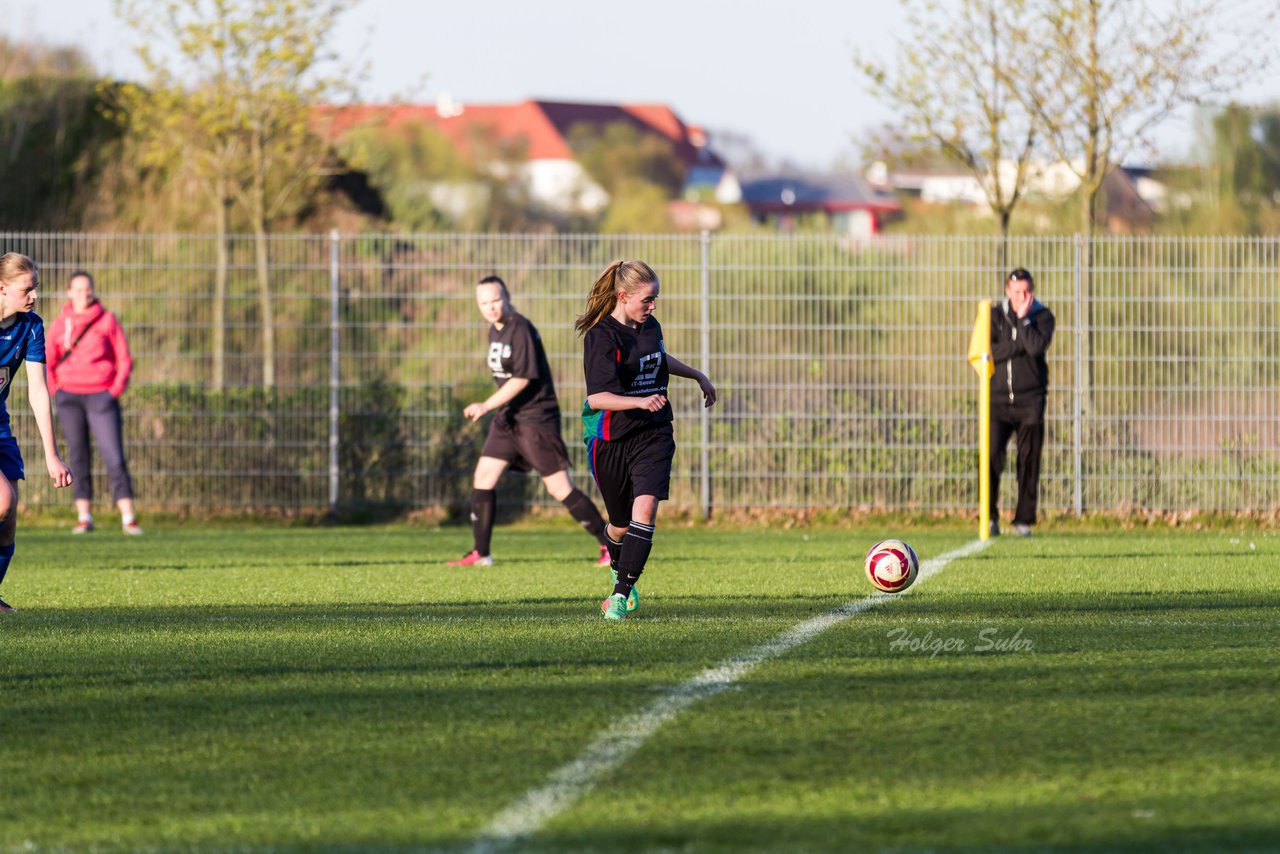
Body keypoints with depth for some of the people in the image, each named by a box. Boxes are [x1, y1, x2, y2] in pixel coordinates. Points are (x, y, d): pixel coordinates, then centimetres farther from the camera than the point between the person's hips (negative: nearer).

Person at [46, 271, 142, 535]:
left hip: (101, 395, -2)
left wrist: (116, 390, -5)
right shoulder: (60, 324, 7)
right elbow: (47, 363, 16)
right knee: (78, 457, 2)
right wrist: (56, 391, 4)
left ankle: (128, 517, -12)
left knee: (114, 455, -10)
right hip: (69, 397, 2)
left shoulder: (107, 320, 2)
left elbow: (124, 360, 5)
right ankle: (84, 516, 6)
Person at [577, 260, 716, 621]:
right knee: (621, 523, 9)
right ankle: (619, 569, 43)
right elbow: (597, 398, -26)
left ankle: (621, 593, -14)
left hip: (653, 433, 4)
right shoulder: (601, 337, -16)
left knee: (645, 507, -17)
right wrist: (640, 402, -38)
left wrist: (698, 375, 36)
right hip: (610, 439, -4)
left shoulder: (650, 326, 5)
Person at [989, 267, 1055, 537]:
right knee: (992, 455, -13)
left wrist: (1023, 318, -10)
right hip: (998, 398, 0)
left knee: (1029, 459, -2)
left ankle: (1024, 519, 5)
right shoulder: (994, 315, 6)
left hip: (1030, 400, 0)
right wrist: (1018, 345, -12)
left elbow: (1037, 347, -16)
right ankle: (990, 516, -3)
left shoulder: (1042, 316, 3)